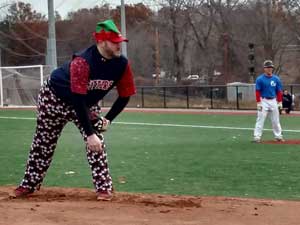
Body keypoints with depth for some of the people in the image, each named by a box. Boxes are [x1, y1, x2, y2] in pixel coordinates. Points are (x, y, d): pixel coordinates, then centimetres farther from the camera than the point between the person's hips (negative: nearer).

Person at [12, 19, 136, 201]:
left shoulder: (122, 64, -21)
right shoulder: (82, 62, -38)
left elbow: (125, 96, -7)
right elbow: (77, 100, -41)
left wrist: (108, 119, -16)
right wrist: (89, 134, -44)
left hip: (88, 103, 4)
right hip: (55, 99, -4)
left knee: (97, 141, -13)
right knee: (43, 143, 8)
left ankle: (104, 187, -5)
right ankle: (29, 185, 23)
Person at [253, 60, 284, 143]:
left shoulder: (276, 79, 4)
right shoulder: (260, 79, -6)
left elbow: (279, 91, 8)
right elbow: (257, 92, -6)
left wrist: (280, 102, 4)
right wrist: (258, 102, -12)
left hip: (273, 101, 4)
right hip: (263, 101, -3)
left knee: (275, 120, 9)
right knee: (260, 119, -7)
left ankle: (278, 136, 18)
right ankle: (257, 136, -6)